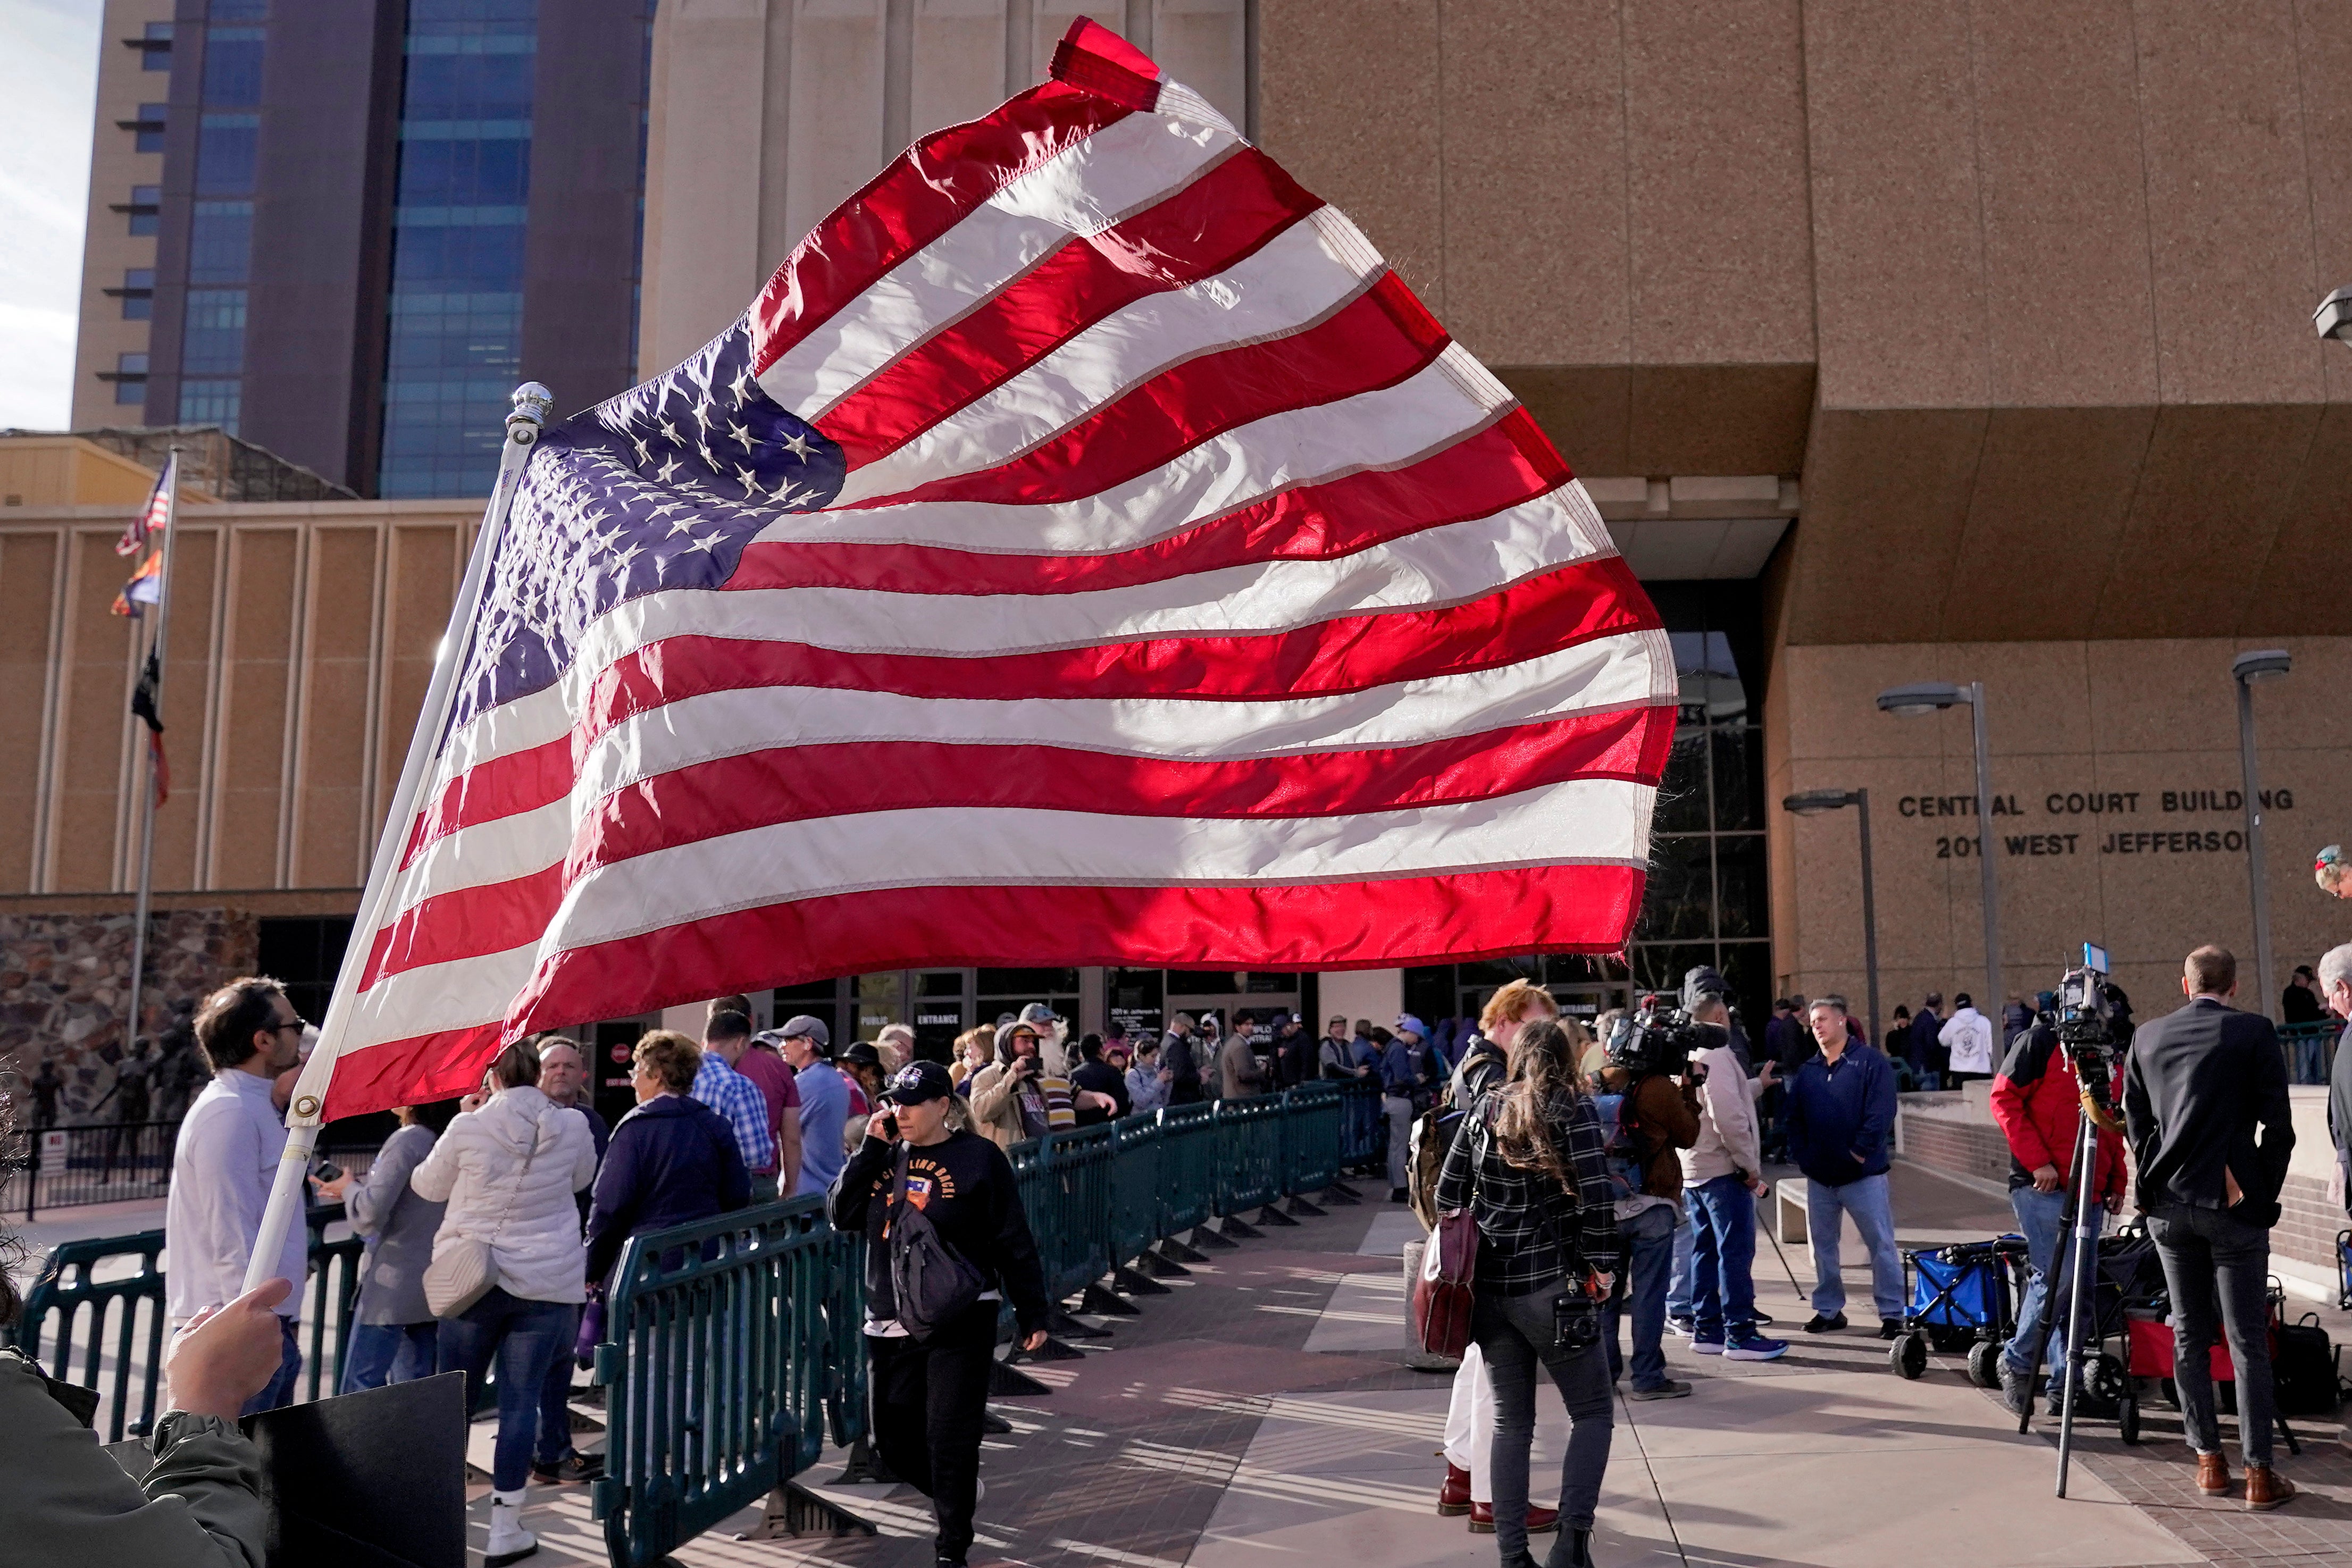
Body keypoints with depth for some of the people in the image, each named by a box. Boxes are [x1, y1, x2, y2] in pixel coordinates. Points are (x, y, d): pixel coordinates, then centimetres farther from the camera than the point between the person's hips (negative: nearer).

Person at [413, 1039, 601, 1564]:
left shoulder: (468, 1127, -11)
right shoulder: (571, 1127, -6)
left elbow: (428, 1187, 6)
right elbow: (582, 1178, 15)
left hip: (473, 1280, 0)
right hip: (547, 1284, 0)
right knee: (520, 1402, 5)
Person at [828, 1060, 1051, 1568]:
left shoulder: (979, 1157, -5)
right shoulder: (885, 1156, 10)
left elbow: (1014, 1242, -3)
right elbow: (841, 1215, 1)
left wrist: (1032, 1313, -4)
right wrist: (870, 1147, -5)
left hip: (960, 1321, -5)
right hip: (889, 1322, 5)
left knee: (950, 1440, -4)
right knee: (893, 1438, 11)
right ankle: (953, 1495, 39)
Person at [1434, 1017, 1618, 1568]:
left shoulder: (1484, 1112, 8)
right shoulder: (1573, 1111, -5)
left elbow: (1447, 1195, 9)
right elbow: (1597, 1199, -13)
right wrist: (1602, 1269, -2)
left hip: (1488, 1288, 4)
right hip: (1552, 1288, -4)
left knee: (1510, 1423, 13)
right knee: (1591, 1412, 9)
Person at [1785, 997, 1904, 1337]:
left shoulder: (1870, 1063, -5)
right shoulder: (1807, 1072, 12)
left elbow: (1881, 1113, -13)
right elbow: (1794, 1118, 14)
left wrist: (1861, 1151, -15)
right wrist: (1801, 1154, 2)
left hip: (1863, 1175, -6)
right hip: (1819, 1177, 6)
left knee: (1881, 1245, -1)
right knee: (1822, 1245, 11)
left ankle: (1892, 1314, 7)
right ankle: (1828, 1310, 21)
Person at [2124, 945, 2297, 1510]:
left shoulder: (2147, 1037, 6)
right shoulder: (2254, 1033, -5)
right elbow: (2278, 1126, -5)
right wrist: (2264, 1195, 5)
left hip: (2168, 1204, 3)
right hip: (2234, 1205, -3)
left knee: (2188, 1336, 11)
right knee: (2249, 1341, 2)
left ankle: (2208, 1462, 16)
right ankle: (2259, 1473, 4)